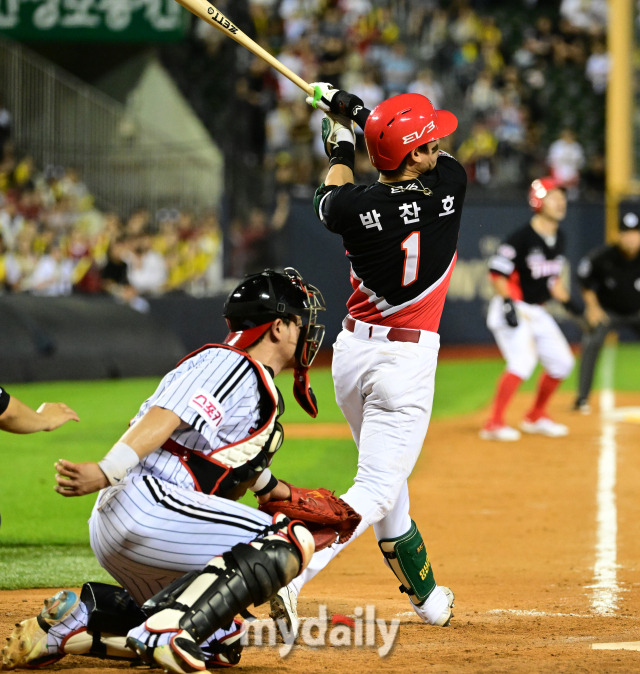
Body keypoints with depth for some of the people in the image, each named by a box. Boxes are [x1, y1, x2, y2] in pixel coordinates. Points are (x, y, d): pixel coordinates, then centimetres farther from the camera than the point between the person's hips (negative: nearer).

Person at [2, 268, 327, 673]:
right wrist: (106, 472, -31)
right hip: (144, 503, -11)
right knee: (291, 541, -19)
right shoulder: (227, 363, -6)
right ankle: (165, 632, -28)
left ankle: (75, 619, 8)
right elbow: (165, 416, -19)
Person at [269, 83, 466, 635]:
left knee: (388, 485, 20)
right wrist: (363, 116, 18)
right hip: (406, 361, -4)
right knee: (375, 492, -7)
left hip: (351, 352, 4)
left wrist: (342, 135, 30)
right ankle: (288, 574, -28)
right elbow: (434, 159, 12)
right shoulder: (448, 186, -12)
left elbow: (332, 200, 17)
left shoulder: (356, 208, -9)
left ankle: (427, 598, 32)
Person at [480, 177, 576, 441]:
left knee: (561, 361, 10)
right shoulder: (522, 237, -17)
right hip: (512, 310, -9)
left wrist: (569, 304, 11)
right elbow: (497, 272, -17)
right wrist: (509, 305, -24)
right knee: (524, 360, -26)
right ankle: (494, 424, -22)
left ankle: (536, 417, 27)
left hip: (537, 312, 9)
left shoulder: (558, 238, 9)